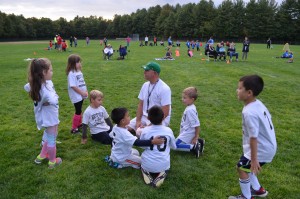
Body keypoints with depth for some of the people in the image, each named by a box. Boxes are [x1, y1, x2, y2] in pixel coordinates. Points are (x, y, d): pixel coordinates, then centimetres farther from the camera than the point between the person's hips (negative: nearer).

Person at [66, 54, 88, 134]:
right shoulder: (71, 73, -19)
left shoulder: (79, 72, 8)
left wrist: (85, 91, 4)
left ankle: (79, 124, 34)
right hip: (76, 96, -8)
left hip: (81, 95, 8)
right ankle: (74, 128, 7)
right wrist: (82, 92, -18)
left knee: (79, 110, 19)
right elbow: (73, 86, -22)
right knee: (78, 111, -3)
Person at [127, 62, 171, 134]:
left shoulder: (164, 88, -18)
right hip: (144, 116, 7)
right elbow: (140, 105, 8)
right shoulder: (145, 85, 5)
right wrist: (138, 121, -7)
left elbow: (165, 113, -20)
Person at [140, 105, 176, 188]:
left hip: (147, 165, 0)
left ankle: (146, 173, 4)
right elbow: (174, 146, 6)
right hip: (163, 165, 0)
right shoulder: (168, 130, -10)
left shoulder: (145, 130, -12)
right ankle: (161, 175, 4)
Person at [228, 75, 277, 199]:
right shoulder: (258, 103, -1)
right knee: (246, 167, 24)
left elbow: (253, 137, -28)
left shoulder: (249, 112, -30)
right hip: (268, 146, 9)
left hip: (261, 149, -9)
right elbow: (268, 119, 10)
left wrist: (254, 159, -19)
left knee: (241, 168, 7)